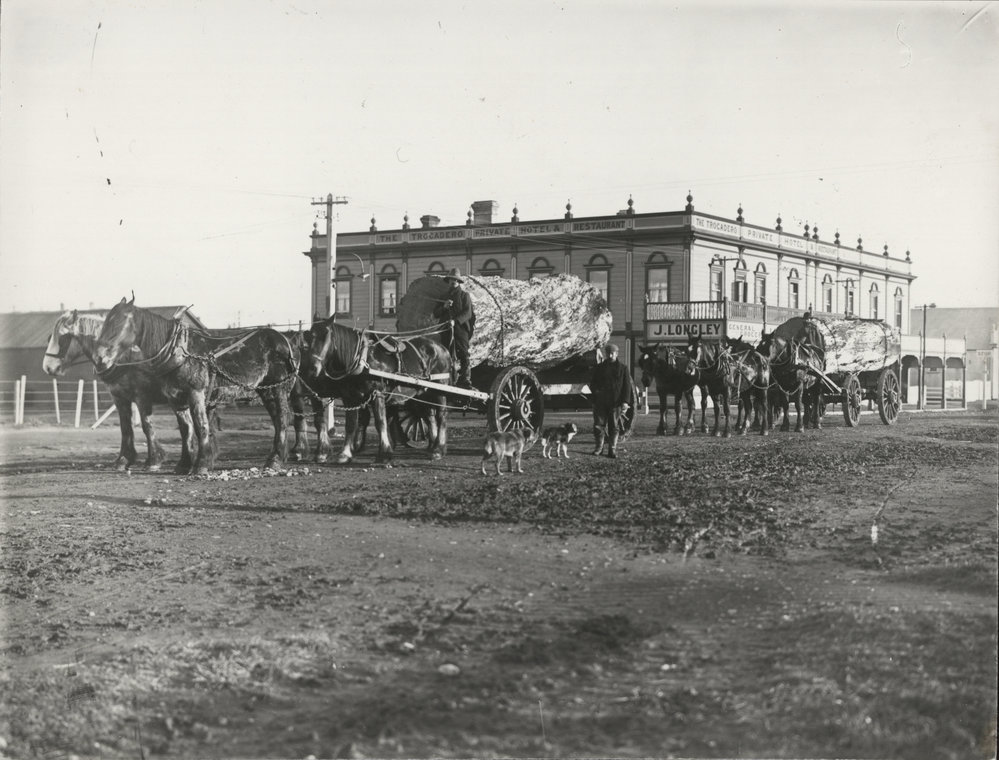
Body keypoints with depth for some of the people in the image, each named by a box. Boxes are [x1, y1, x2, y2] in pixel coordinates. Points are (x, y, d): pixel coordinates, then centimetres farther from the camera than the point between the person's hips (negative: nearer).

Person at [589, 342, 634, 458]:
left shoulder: (623, 368, 5)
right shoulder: (599, 368, 10)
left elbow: (627, 386, 2)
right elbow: (592, 383, 14)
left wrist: (625, 402, -7)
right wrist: (596, 391, -7)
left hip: (616, 403, -1)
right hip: (600, 402, 1)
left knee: (614, 427, 1)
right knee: (599, 424, 2)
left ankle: (612, 449, 6)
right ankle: (599, 447, 14)